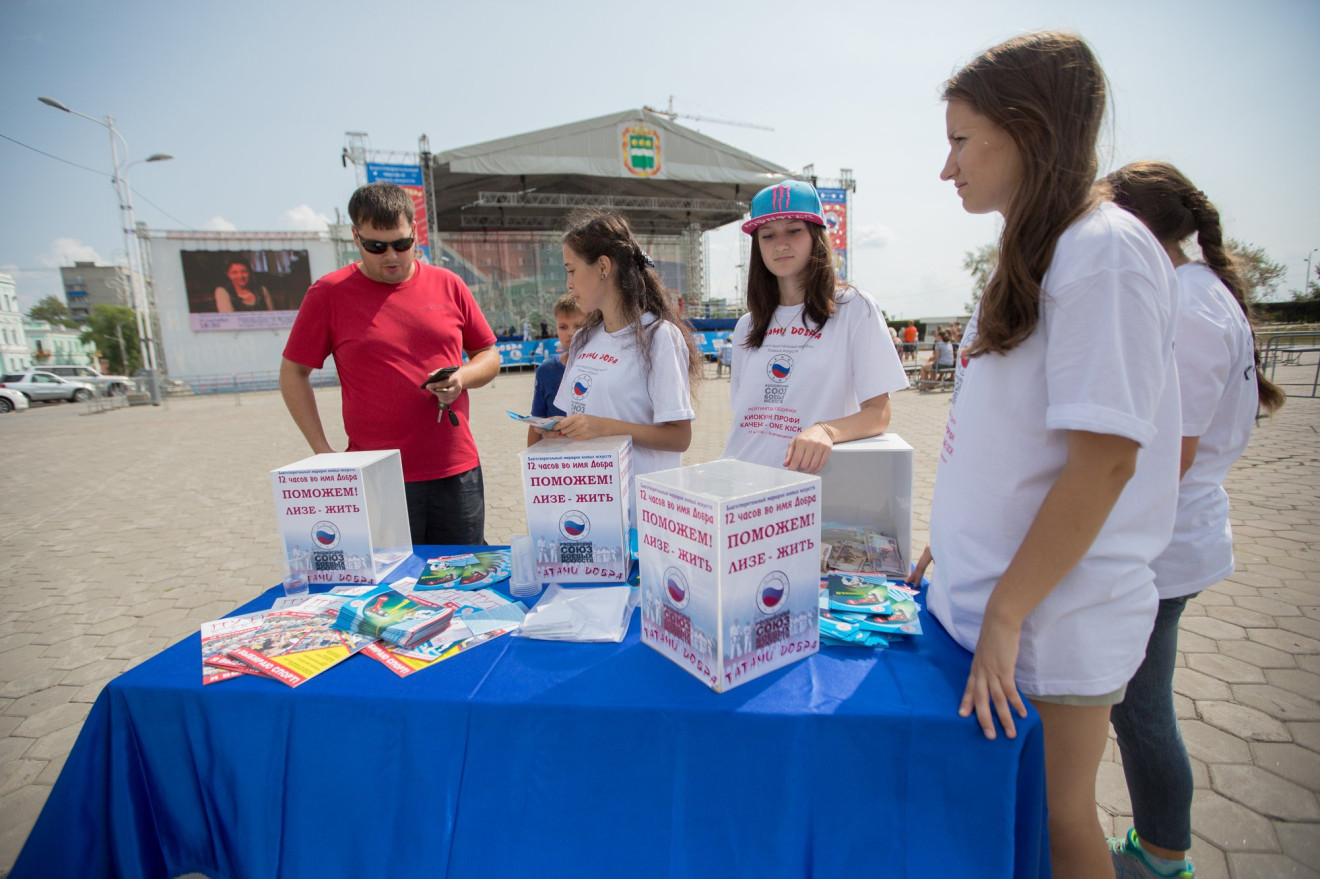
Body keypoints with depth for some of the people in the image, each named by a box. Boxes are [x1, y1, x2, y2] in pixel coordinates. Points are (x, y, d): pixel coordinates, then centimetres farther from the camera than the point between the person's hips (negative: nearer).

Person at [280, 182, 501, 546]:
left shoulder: (447, 285, 6)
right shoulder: (328, 294, 1)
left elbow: (489, 356, 14)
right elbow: (293, 373, 7)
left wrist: (462, 377, -8)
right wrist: (322, 451, -1)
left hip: (456, 473, 2)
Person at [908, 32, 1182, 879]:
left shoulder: (1104, 252, -15)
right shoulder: (1034, 255, 12)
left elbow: (1105, 460, -21)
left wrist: (1005, 613, -19)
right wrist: (951, 545, 17)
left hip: (1053, 613, -8)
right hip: (993, 590, 8)